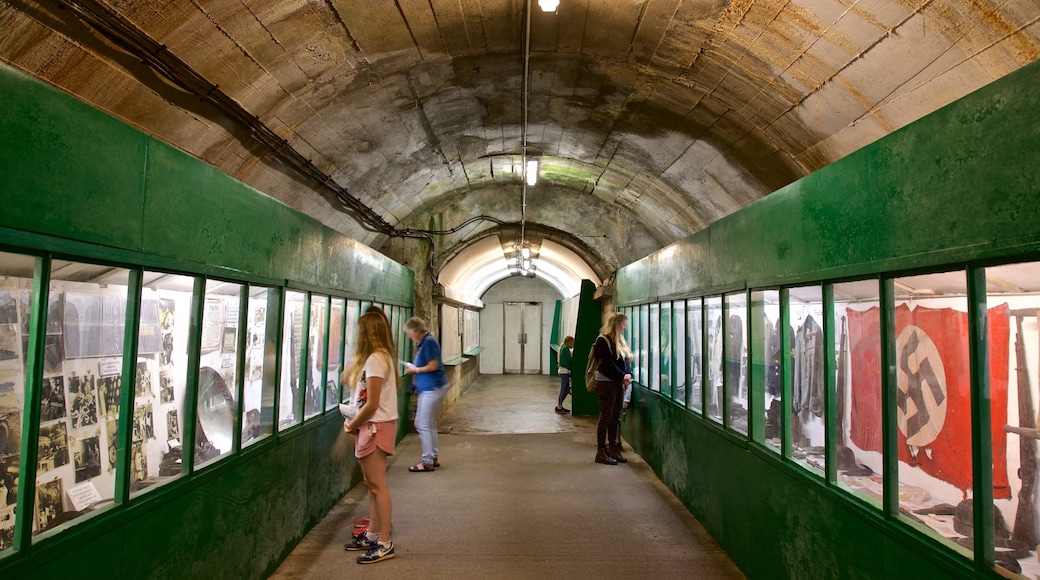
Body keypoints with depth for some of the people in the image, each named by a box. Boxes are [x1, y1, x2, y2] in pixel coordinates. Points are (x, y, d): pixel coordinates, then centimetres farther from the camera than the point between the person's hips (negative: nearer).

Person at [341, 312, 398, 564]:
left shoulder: (374, 359, -18)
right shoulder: (381, 356, 13)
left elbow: (372, 404, -20)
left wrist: (352, 425, -8)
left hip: (377, 427, -10)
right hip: (374, 426, 10)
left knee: (377, 486, -5)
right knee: (373, 485, 15)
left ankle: (384, 543, 1)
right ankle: (372, 534, 25)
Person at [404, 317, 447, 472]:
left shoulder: (429, 342, -17)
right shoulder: (423, 343, 13)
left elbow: (434, 365, -21)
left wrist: (416, 370, -9)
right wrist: (414, 369, 5)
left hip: (432, 388, -10)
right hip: (428, 388, 10)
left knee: (423, 424, -5)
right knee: (429, 424, 17)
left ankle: (428, 462, 3)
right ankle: (434, 457, 27)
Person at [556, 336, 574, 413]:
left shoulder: (563, 347, 17)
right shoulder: (566, 348, -11)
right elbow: (569, 359, -14)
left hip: (563, 370, 10)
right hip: (564, 370, -10)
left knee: (566, 389, 13)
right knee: (564, 389, -5)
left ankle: (559, 405, 18)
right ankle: (559, 407, -1)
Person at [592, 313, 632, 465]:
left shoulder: (620, 341, 15)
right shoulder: (602, 340, -11)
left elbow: (627, 360, 11)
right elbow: (608, 363, -17)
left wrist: (629, 374, -6)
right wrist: (622, 377, -15)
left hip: (619, 383, 8)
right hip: (606, 383, -8)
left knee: (615, 418, 11)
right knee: (605, 417, -4)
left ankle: (613, 449, 20)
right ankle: (601, 452, 2)